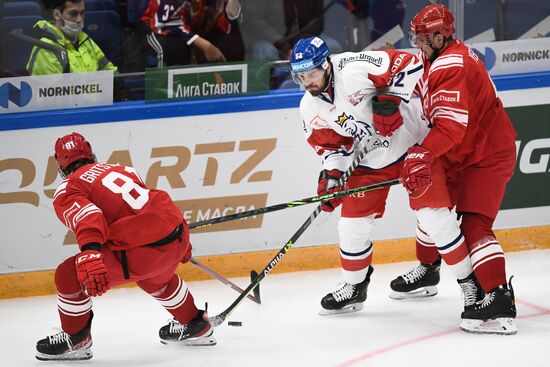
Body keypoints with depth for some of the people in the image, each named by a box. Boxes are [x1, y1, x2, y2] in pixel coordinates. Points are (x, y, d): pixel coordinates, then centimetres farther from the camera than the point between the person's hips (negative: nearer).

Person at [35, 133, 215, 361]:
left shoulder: (67, 191, 3)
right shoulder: (121, 170, 25)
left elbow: (86, 217, -19)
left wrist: (89, 256, -34)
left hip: (142, 252, -7)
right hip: (178, 235, 7)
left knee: (68, 275, 4)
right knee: (155, 278, 40)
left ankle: (75, 340, 17)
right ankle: (197, 327, 55)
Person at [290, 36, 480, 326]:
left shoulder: (353, 71, -28)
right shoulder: (310, 108, -5)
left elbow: (408, 64, -27)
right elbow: (330, 143, 6)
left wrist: (391, 98, -32)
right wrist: (331, 175, -9)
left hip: (410, 143, -6)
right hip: (369, 159, 6)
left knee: (434, 215, -12)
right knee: (352, 223, 2)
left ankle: (469, 280, 2)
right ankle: (354, 287, 24)